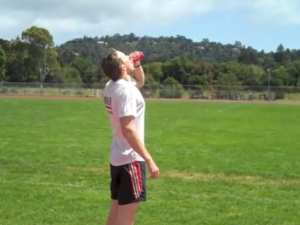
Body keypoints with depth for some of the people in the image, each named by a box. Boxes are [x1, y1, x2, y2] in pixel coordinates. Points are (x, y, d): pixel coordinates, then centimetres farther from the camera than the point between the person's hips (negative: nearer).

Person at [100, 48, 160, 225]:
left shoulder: (112, 86, 9)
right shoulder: (127, 90, -19)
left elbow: (140, 81, 29)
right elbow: (128, 129, -27)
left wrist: (137, 65, 9)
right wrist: (149, 160, -26)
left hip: (117, 157, 10)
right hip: (130, 159, -10)